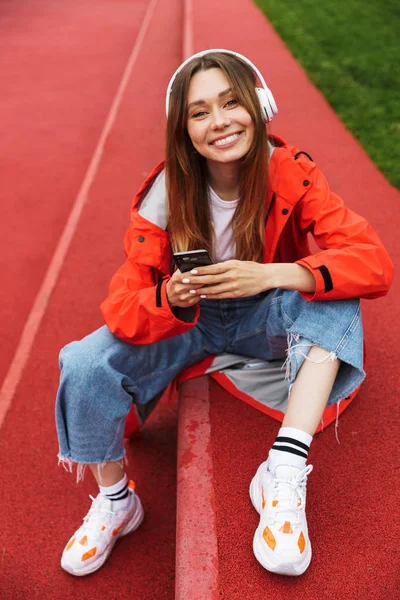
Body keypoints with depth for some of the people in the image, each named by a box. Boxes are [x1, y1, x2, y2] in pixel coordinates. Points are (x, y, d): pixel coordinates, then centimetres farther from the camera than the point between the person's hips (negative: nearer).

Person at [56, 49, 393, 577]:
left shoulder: (291, 175, -19)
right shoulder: (166, 193, -18)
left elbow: (374, 262, -29)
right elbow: (123, 308, -21)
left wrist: (269, 275, -41)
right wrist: (170, 299, -44)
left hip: (268, 318, 0)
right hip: (188, 321, 1)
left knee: (334, 295, -31)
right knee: (86, 367, -21)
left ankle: (284, 475, -31)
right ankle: (114, 502, 5)